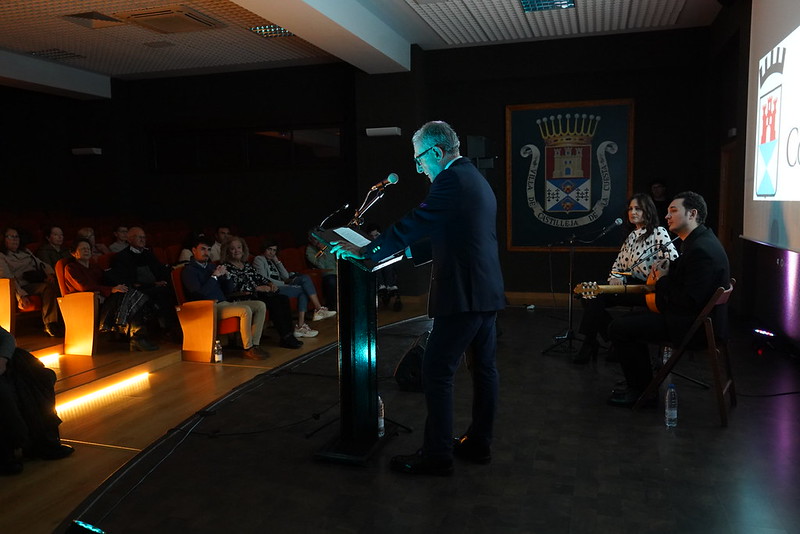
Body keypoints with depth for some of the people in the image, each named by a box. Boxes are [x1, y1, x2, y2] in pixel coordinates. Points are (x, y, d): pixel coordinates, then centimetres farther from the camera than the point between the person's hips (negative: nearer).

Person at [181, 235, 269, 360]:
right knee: (245, 310, -30)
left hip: (224, 303, 8)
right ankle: (248, 349, -21)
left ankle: (254, 345, -11)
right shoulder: (189, 270, -2)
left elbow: (229, 290, 21)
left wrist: (226, 275, 2)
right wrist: (214, 276, -13)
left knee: (261, 306, -6)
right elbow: (199, 293, -18)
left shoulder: (211, 266, 21)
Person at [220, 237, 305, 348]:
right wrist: (257, 288, -17)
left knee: (283, 299, -16)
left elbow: (259, 277, 21)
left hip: (256, 294, 8)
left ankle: (289, 332, -19)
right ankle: (286, 338, -28)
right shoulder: (226, 267, -2)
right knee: (274, 302, -28)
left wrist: (270, 284, -2)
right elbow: (234, 287, -14)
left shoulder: (247, 265, 23)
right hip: (242, 298, -8)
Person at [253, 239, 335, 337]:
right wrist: (283, 283, -10)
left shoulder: (271, 260, 26)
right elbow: (264, 279, -11)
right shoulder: (259, 259, 2)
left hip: (279, 285, 8)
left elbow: (286, 276, 16)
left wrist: (277, 261, 9)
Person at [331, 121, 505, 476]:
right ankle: (478, 444, 27)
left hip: (463, 295, -10)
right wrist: (410, 251, 22)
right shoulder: (476, 179, 17)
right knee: (484, 369, 15)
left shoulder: (451, 180, -14)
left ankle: (436, 455, 5)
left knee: (437, 373, -3)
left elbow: (412, 224, -15)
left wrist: (364, 252, -6)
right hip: (487, 291, 10)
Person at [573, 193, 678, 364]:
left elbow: (673, 260, -18)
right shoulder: (631, 236, 20)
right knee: (591, 294, -17)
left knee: (596, 297, -25)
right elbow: (618, 263, 21)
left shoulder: (658, 232, -4)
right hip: (629, 285, 8)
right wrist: (615, 278, 0)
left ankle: (590, 344, -8)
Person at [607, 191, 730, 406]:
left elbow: (690, 301, -29)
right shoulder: (698, 240, 9)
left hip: (694, 324, -11)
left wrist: (663, 281, -14)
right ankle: (640, 382, 28)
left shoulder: (702, 250, -25)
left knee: (618, 329, -11)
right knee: (631, 319, 23)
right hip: (691, 315, 11)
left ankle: (642, 391, 5)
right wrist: (664, 268, 5)